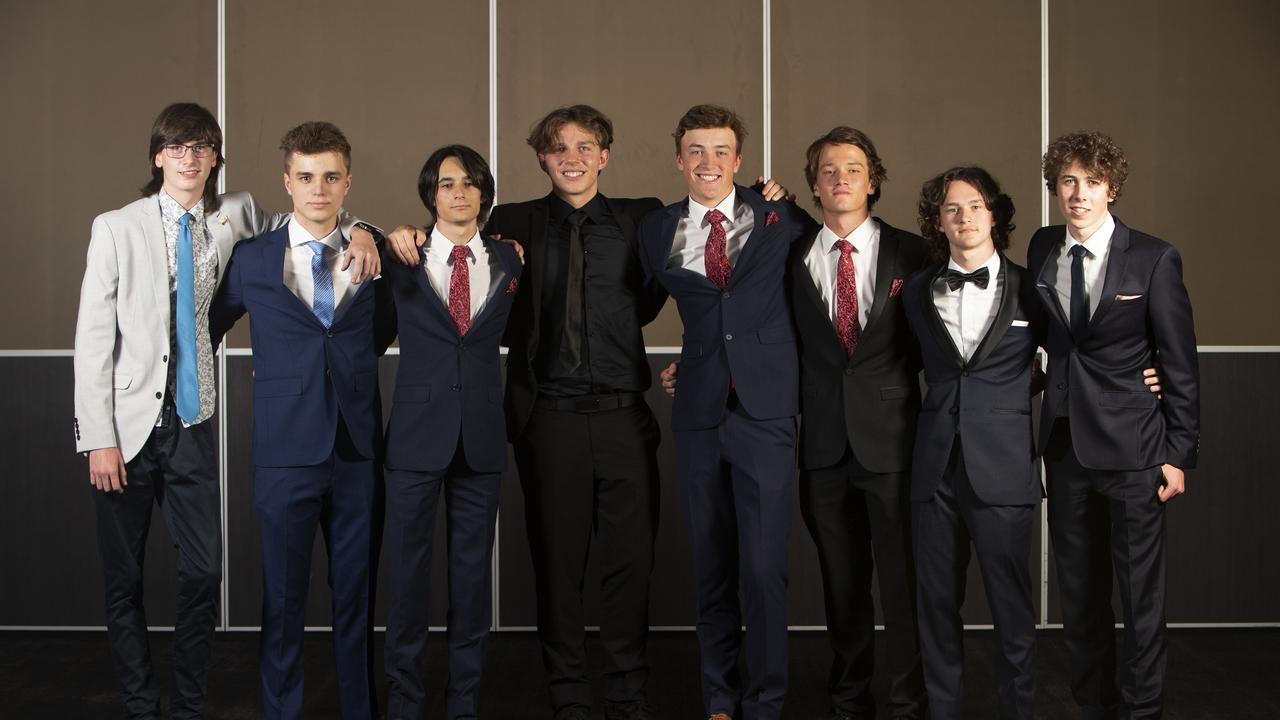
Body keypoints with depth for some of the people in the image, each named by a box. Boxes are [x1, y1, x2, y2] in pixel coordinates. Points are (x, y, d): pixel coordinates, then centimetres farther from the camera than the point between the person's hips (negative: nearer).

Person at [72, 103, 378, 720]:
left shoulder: (232, 216, 5)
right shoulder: (117, 228, -2)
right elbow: (93, 337, -3)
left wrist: (358, 231, -6)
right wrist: (100, 437, -9)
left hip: (192, 421, 2)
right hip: (126, 426, -2)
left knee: (204, 571, 0)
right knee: (124, 578, 6)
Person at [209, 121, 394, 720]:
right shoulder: (252, 259, 2)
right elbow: (205, 328, 14)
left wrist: (349, 367, 11)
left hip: (358, 451, 1)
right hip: (286, 451, -1)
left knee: (356, 594, 9)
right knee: (283, 599, 5)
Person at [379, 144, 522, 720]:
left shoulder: (508, 262, 8)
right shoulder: (402, 258, 1)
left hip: (482, 435, 2)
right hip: (416, 433, -2)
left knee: (473, 572, 8)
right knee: (408, 572, 3)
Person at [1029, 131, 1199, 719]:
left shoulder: (1154, 260, -6)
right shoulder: (1041, 250, 5)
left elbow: (1181, 363, -5)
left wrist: (1179, 452, -8)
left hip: (1132, 448, -4)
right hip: (1065, 444, 4)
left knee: (1141, 590, 2)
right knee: (1078, 592, 13)